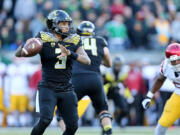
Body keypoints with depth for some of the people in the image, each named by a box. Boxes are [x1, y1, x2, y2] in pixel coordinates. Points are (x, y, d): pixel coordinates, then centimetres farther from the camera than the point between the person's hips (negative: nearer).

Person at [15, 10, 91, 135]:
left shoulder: (73, 41, 3)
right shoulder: (44, 40, -6)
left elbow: (87, 61, -8)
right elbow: (18, 54, -5)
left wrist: (70, 53, -24)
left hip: (66, 90, 4)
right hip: (48, 88, -4)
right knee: (45, 119, -24)